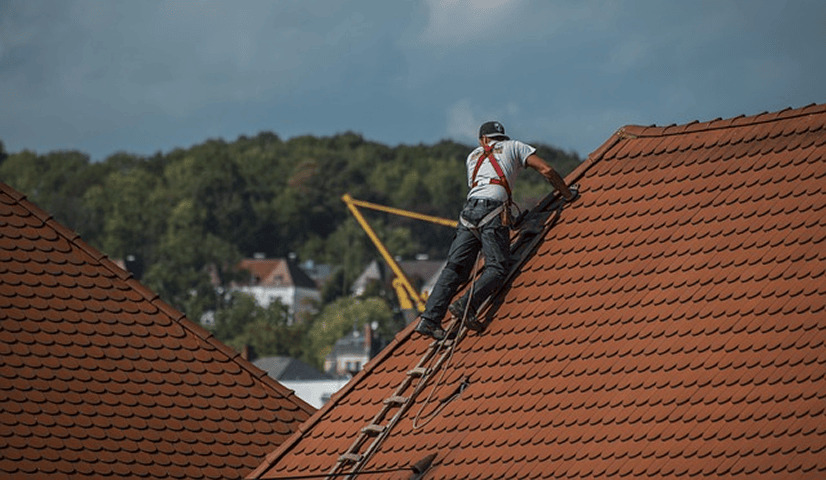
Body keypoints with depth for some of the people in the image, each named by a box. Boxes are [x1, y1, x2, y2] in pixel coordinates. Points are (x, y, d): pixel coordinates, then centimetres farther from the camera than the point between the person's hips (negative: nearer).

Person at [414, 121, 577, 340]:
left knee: (454, 268, -2)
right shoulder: (514, 147, 23)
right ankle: (466, 305, -31)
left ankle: (430, 319, -14)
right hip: (493, 208, -4)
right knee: (497, 268, -9)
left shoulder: (474, 156, 33)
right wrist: (568, 195, 26)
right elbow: (546, 171, 14)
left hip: (469, 208, 4)